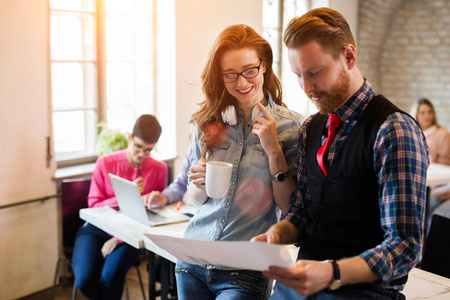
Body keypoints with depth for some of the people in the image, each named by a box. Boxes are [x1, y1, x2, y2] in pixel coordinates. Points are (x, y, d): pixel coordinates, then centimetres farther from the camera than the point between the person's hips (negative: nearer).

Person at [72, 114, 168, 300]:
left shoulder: (159, 169, -2)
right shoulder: (105, 162, -3)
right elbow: (94, 205, -2)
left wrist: (120, 238, -13)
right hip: (97, 230, 1)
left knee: (111, 275, -29)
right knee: (84, 280, -20)